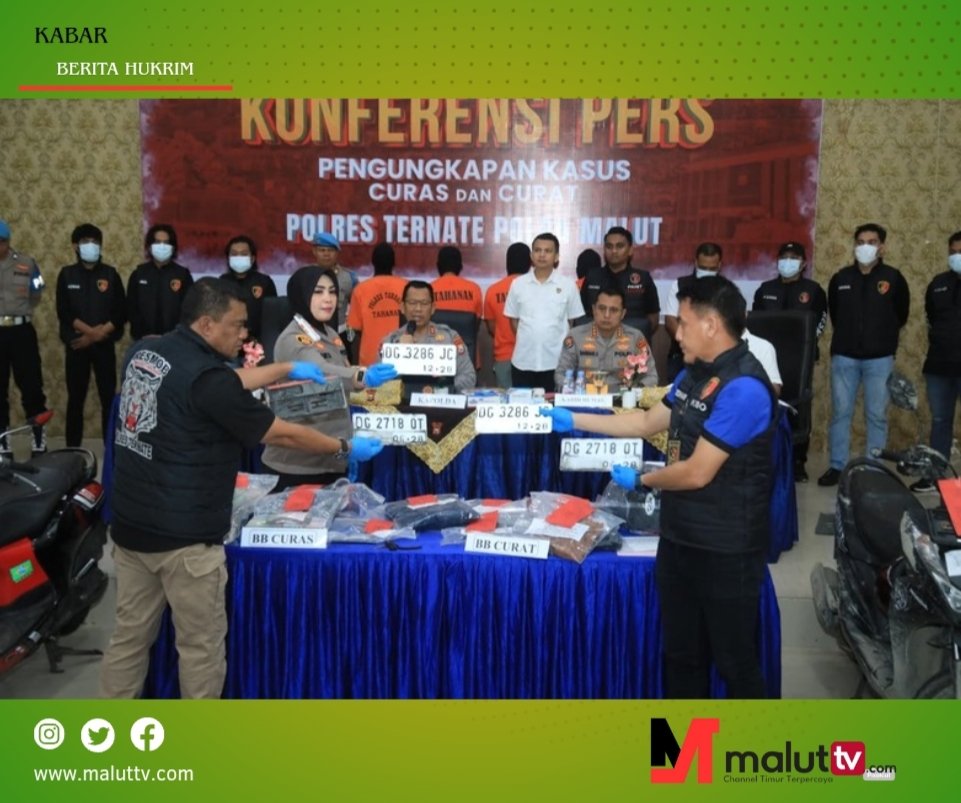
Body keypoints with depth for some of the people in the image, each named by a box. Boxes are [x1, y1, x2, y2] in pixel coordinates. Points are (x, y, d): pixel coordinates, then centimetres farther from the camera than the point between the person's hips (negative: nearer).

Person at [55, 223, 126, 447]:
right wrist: (90, 330, -15)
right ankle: (72, 450, 11)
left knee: (109, 397, -2)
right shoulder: (67, 274, 5)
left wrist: (99, 334, -11)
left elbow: (121, 312, -1)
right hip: (76, 344, 0)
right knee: (75, 398, 4)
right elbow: (63, 312, -3)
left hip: (105, 345, 0)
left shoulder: (110, 274, 4)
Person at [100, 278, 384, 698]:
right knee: (201, 643, 9)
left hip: (130, 523, 8)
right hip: (183, 534, -8)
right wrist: (345, 448, 2)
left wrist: (288, 369, 23)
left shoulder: (144, 351, 5)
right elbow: (283, 434, -12)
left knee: (130, 634, 18)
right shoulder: (207, 378, -20)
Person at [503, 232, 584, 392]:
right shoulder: (518, 284, 3)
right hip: (523, 361, 1)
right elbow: (513, 319, 10)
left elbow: (573, 321, 7)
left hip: (556, 362, -1)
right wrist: (528, 339, 6)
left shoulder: (568, 286, 0)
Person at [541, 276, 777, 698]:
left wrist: (640, 480, -7)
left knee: (734, 659, 8)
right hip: (679, 536, 9)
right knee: (680, 651, 20)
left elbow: (697, 473, -25)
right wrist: (573, 420, 16)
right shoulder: (693, 373, 7)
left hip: (725, 548, -9)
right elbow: (648, 422, 18)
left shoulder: (743, 388, -24)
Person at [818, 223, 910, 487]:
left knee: (877, 415, 3)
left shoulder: (893, 278, -1)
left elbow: (901, 315, 9)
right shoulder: (841, 278, 5)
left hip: (879, 358, -2)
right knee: (840, 412, 4)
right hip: (844, 356, 2)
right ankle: (837, 466, 11)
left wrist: (883, 337, 14)